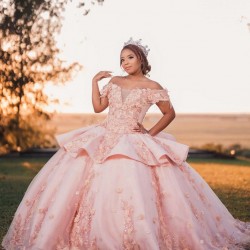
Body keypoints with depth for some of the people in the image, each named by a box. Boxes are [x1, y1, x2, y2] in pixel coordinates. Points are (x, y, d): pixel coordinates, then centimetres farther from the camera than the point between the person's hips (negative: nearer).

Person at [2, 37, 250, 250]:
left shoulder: (152, 87, -1)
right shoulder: (114, 82, 11)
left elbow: (169, 113, 5)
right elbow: (98, 107, 10)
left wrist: (151, 133, -2)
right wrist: (95, 81, 6)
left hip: (134, 144, -4)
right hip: (103, 139, 5)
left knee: (131, 190, -19)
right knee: (93, 188, -5)